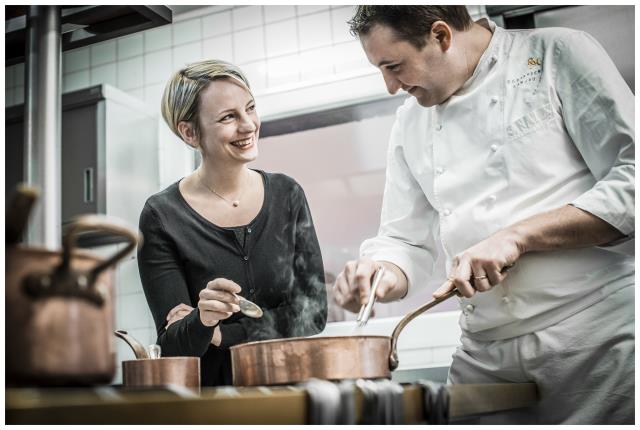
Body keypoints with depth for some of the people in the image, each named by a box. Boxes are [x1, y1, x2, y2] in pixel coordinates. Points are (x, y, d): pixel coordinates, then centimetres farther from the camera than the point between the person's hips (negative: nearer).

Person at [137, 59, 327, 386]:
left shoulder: (287, 195, 3)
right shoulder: (162, 216, -5)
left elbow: (313, 312, 0)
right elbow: (172, 345, -4)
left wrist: (218, 334, -9)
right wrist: (200, 323, -24)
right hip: (208, 395, -1)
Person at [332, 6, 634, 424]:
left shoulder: (557, 55, -3)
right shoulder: (411, 122, 13)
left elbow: (629, 180, -11)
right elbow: (407, 240, 15)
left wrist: (517, 236, -18)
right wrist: (385, 276, -8)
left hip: (597, 334, -4)